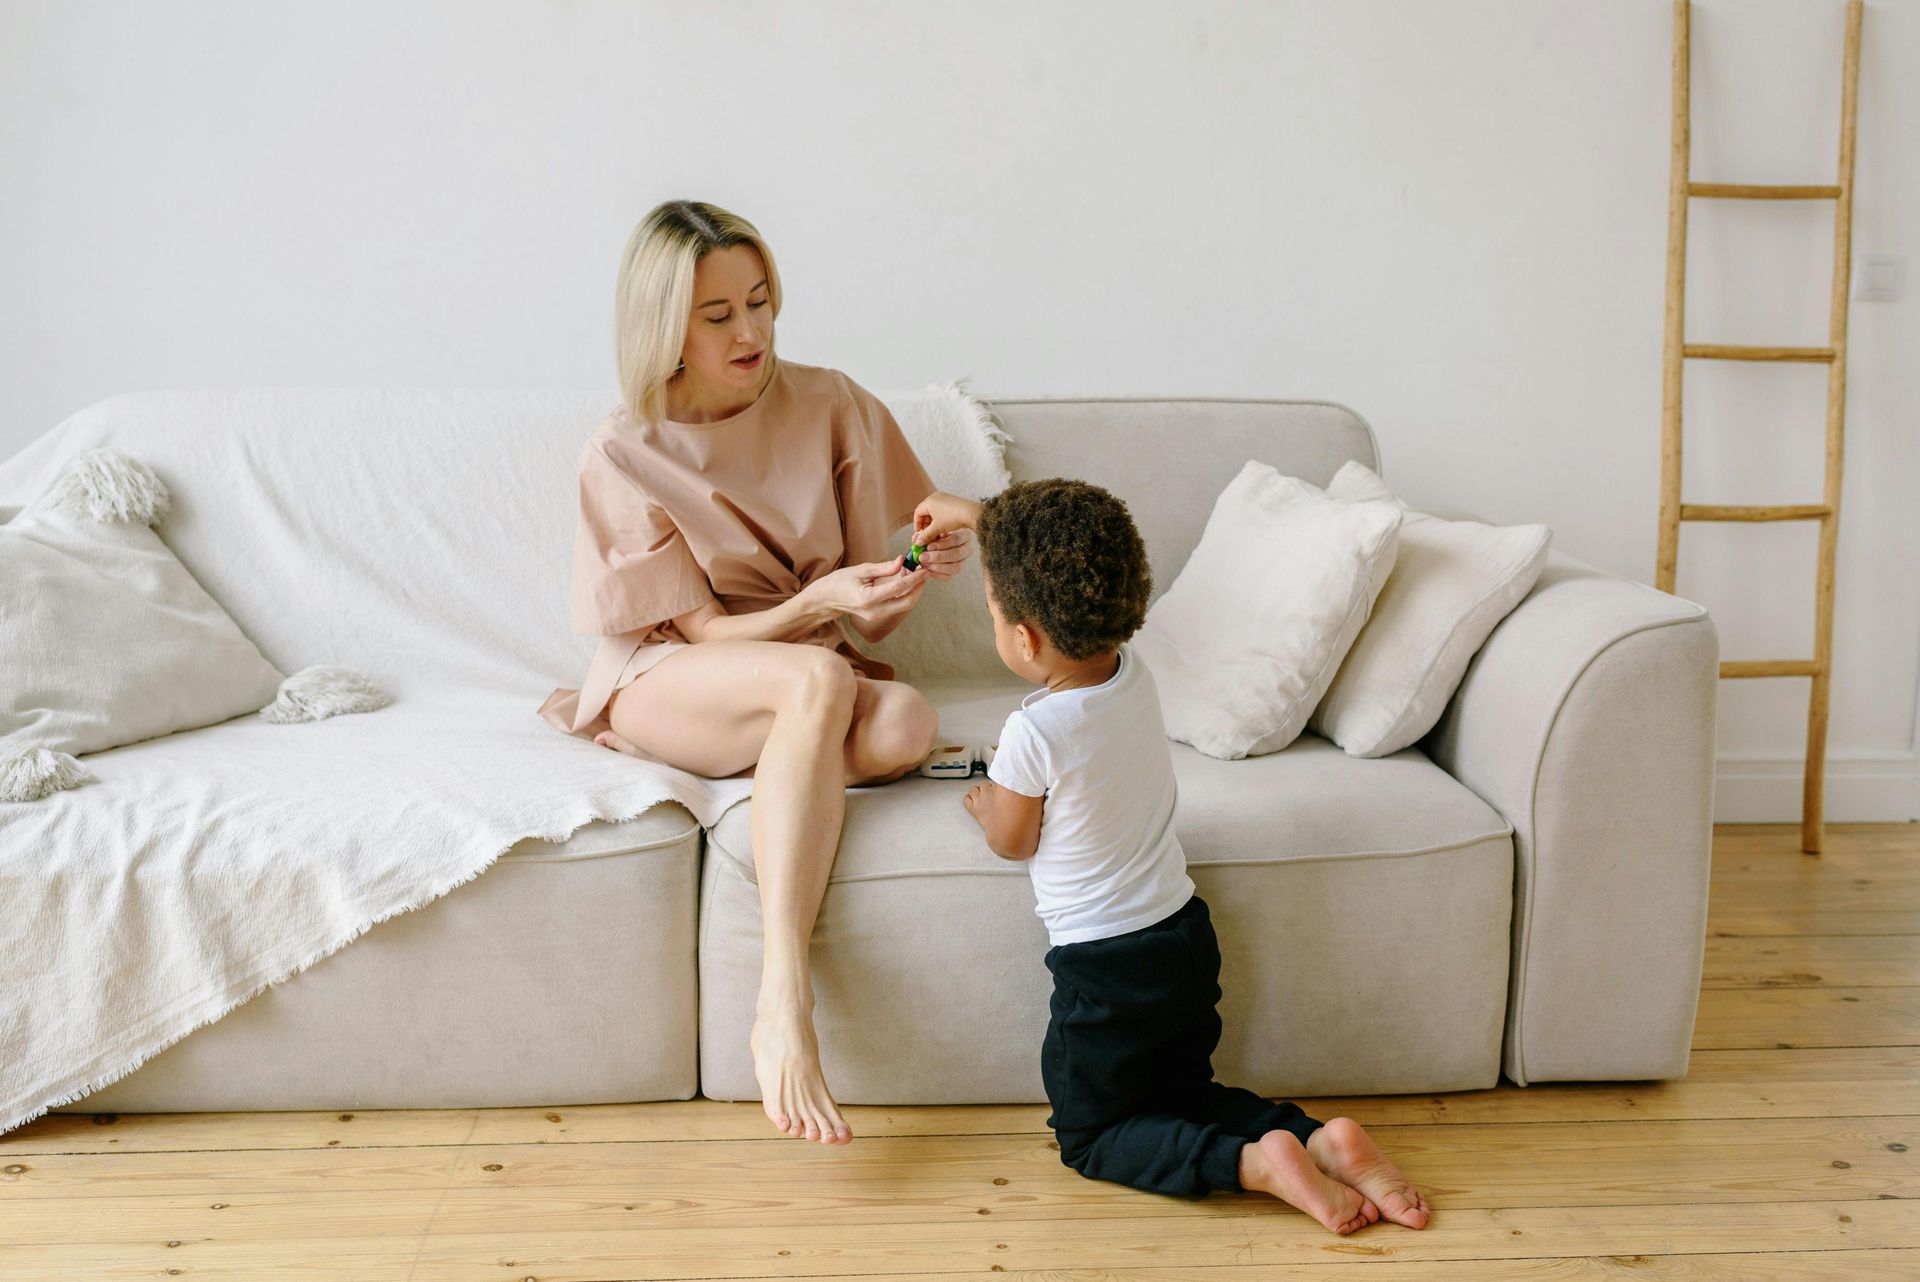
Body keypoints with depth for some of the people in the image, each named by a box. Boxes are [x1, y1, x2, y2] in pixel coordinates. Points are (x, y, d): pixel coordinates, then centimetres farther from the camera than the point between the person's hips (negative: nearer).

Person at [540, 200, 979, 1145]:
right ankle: (784, 1005, -41)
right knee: (818, 681, -37)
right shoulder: (622, 454, -9)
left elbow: (870, 619, -1)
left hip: (813, 674, 3)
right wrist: (817, 602, -30)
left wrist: (915, 575, -25)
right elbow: (707, 631, -11)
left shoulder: (833, 408, -3)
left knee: (906, 722, -33)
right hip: (668, 684, -3)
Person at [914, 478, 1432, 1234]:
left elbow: (1011, 842, -7)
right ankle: (1321, 1141, 4)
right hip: (1187, 939, 7)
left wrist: (979, 801, 14)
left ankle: (1255, 1162, -8)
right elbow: (1058, 564, 13)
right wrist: (977, 517, 22)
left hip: (1106, 970, -7)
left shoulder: (1033, 733, -25)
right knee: (1182, 1098, 27)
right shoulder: (1133, 674, -5)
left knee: (1090, 1137, 14)